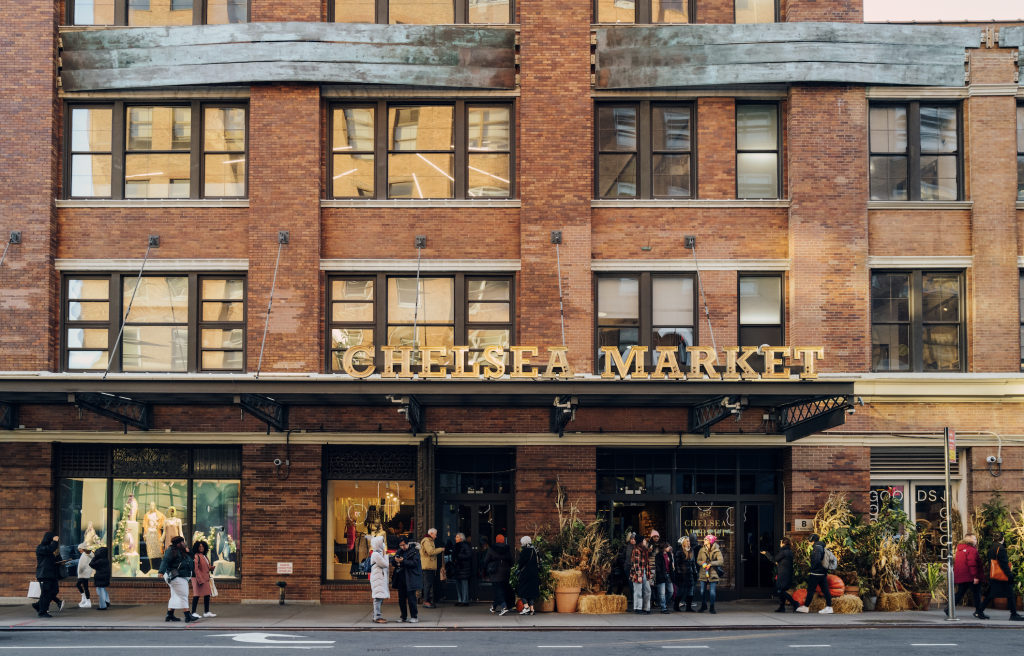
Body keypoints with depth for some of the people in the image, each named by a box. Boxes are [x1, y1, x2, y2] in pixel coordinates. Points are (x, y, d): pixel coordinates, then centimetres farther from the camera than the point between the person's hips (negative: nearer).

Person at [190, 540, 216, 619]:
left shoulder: (205, 557, 17)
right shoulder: (196, 556, -11)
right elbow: (196, 569, -17)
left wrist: (211, 568, 2)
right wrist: (200, 580, -21)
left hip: (206, 579, 9)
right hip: (198, 578, -9)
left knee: (207, 595, 10)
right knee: (197, 595, -7)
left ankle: (206, 612, 16)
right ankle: (193, 613, -3)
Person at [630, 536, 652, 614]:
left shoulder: (645, 550, 15)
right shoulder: (637, 550, -13)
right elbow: (636, 564, -17)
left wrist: (648, 575, 16)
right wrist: (639, 576, -19)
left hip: (645, 573, 9)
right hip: (638, 573, -9)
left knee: (647, 590, 9)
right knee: (638, 592, -2)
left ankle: (646, 608, 17)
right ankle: (637, 609, 5)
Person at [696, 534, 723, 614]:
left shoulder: (717, 551, -5)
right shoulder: (702, 550, 6)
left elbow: (721, 561, -12)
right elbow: (698, 560, 8)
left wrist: (711, 564, -19)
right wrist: (702, 563, -13)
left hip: (713, 574, -3)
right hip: (703, 573, 3)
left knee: (712, 591, -4)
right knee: (702, 591, 8)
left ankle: (712, 607, 10)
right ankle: (703, 605, 27)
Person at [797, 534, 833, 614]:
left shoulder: (817, 547, -14)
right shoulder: (822, 547, 14)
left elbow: (816, 560, -25)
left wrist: (811, 569, -16)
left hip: (816, 573, -9)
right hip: (823, 572, 9)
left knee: (810, 589, -1)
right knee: (825, 589, 8)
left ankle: (806, 607, 5)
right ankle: (829, 606, 6)